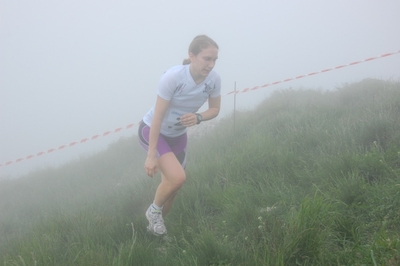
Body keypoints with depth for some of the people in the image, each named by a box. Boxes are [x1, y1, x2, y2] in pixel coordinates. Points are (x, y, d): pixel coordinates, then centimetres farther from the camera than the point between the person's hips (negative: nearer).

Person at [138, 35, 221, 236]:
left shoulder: (214, 80, -17)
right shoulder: (172, 77, -31)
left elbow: (215, 109, 0)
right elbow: (158, 116, -27)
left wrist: (198, 117, -24)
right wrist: (151, 155, -26)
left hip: (178, 135, 6)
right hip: (152, 131, -6)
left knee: (171, 184, 13)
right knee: (177, 177, -24)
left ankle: (155, 224, 39)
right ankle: (154, 210, 5)